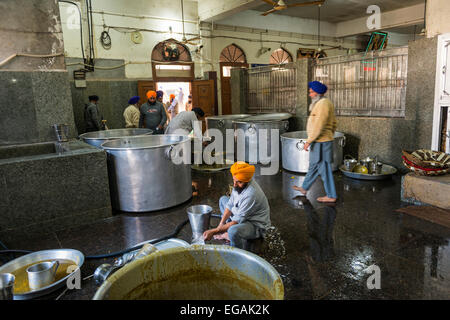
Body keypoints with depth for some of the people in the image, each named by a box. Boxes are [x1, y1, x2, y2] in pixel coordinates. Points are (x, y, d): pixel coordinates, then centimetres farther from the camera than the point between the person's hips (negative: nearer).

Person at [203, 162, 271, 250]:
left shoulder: (251, 194, -35)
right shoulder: (238, 184, -9)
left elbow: (237, 221, -32)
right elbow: (230, 204, 3)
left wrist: (214, 232, -31)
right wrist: (221, 223, -9)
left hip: (257, 225, -9)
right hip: (243, 217, 10)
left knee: (233, 231, -40)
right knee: (223, 199, 17)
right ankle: (229, 234, 8)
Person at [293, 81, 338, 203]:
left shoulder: (323, 104, -17)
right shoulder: (326, 103, 14)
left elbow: (318, 126, -24)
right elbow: (334, 123, 19)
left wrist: (309, 141, -21)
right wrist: (330, 136, 24)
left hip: (320, 142, -10)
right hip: (323, 140, 10)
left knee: (324, 168, -2)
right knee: (314, 165, 19)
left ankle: (331, 196, 7)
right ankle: (305, 188, 33)